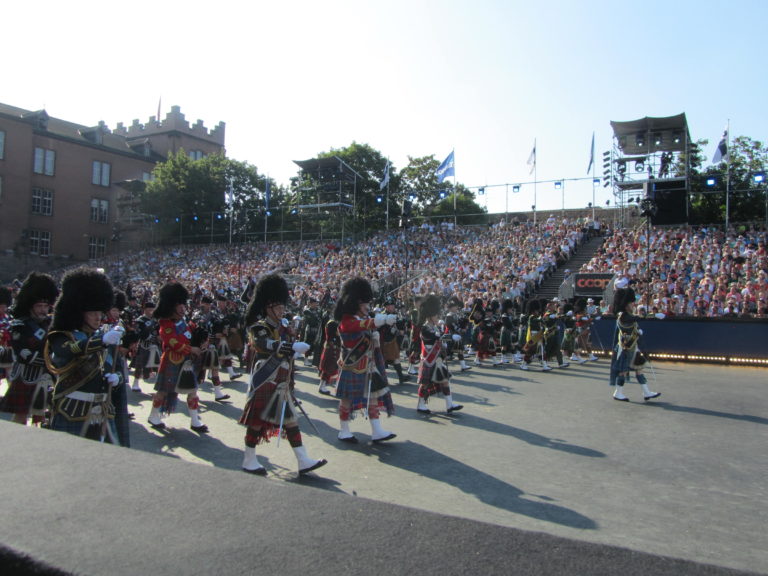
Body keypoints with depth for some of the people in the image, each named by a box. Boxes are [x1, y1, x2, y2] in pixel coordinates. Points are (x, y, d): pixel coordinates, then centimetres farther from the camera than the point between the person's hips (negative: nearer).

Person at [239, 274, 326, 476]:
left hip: (281, 385, 8)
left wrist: (290, 384, 12)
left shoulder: (284, 329, 11)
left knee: (291, 420, 7)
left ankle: (304, 461, 11)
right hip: (264, 384, -8)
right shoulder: (260, 328, -13)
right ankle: (249, 461, 19)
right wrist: (294, 347, -43)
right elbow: (264, 343, -35)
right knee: (257, 420, 4)